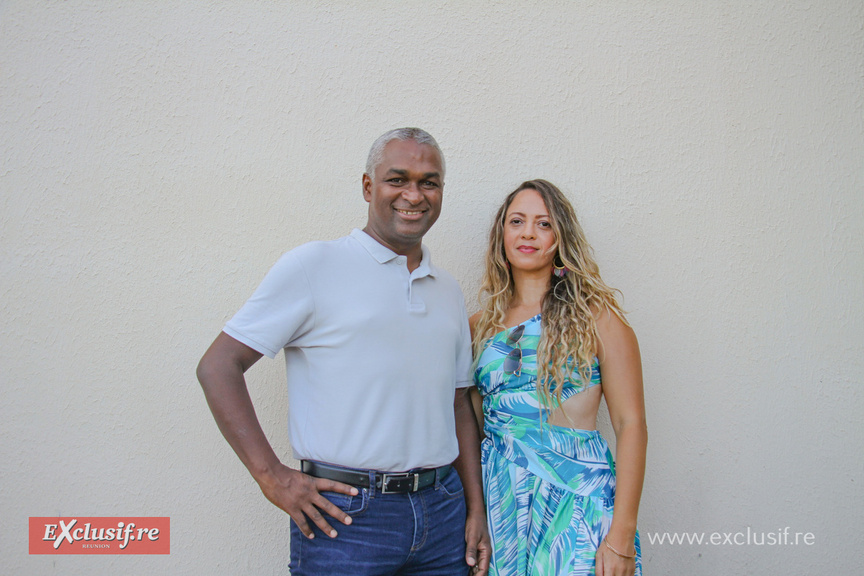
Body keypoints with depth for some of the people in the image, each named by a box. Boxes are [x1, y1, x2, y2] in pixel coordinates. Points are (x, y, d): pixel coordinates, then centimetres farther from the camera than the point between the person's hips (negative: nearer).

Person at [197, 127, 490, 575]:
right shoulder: (314, 266, -6)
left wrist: (476, 510, 10)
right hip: (345, 514, -5)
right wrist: (272, 477, -13)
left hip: (442, 508, 5)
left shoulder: (448, 291, 11)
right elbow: (218, 367, -8)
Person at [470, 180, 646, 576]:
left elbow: (631, 425, -8)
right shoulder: (482, 325, 8)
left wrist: (622, 535, -14)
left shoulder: (595, 314, -4)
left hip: (573, 496, -3)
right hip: (499, 497, 4)